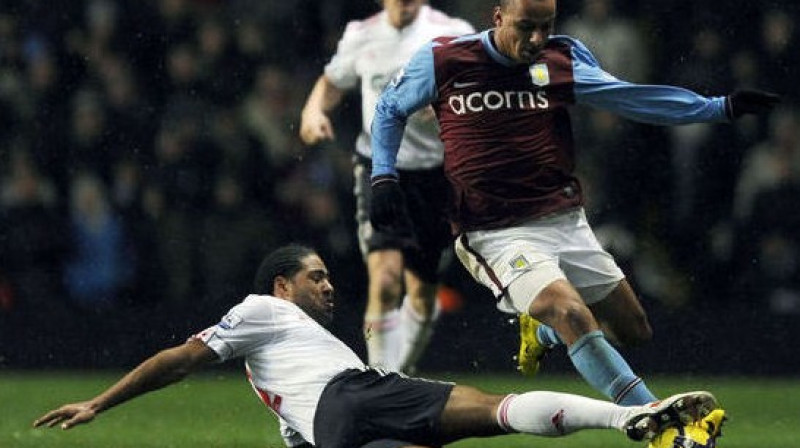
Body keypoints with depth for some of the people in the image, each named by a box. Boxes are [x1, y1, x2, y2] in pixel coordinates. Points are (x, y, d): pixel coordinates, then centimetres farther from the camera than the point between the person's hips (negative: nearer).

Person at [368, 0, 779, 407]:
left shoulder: (561, 63, 1)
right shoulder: (442, 62, -5)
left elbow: (632, 99, -3)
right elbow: (389, 110, 11)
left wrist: (722, 107, -10)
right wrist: (383, 178, -1)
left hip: (565, 221, 5)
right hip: (496, 234, -5)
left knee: (634, 330, 9)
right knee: (575, 318, -26)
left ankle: (542, 332, 37)